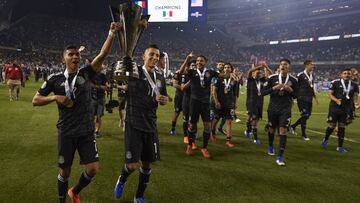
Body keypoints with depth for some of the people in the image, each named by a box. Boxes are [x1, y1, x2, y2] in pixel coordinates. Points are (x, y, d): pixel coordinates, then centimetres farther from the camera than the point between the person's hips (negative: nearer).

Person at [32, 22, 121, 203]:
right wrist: (55, 97, -12)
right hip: (66, 132, -1)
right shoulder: (55, 79, 0)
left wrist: (112, 33, -19)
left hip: (86, 131, 1)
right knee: (65, 171, 11)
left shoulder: (86, 73, 1)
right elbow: (35, 100, 4)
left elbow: (102, 54, -11)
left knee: (93, 169, -1)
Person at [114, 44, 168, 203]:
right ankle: (122, 180, 29)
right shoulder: (135, 72, -7)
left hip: (150, 126, 5)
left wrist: (164, 99, -1)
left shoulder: (160, 78, 9)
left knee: (147, 163, 12)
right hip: (134, 125, -5)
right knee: (132, 165, -8)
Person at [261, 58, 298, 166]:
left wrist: (290, 90, -11)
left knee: (283, 131, -10)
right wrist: (274, 88, -17)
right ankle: (270, 146, 46)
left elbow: (295, 96, 9)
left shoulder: (293, 80, 0)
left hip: (285, 109, 0)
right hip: (273, 108, 1)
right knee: (272, 129, 16)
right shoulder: (272, 78, -3)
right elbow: (263, 91, -5)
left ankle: (279, 157, -4)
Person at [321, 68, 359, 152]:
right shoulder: (335, 83, -5)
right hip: (334, 108, -3)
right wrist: (336, 100, -23)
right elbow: (330, 94, -5)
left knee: (342, 127, 6)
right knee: (332, 126, -1)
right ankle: (325, 139, 26)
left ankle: (340, 146, 15)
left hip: (346, 109, 3)